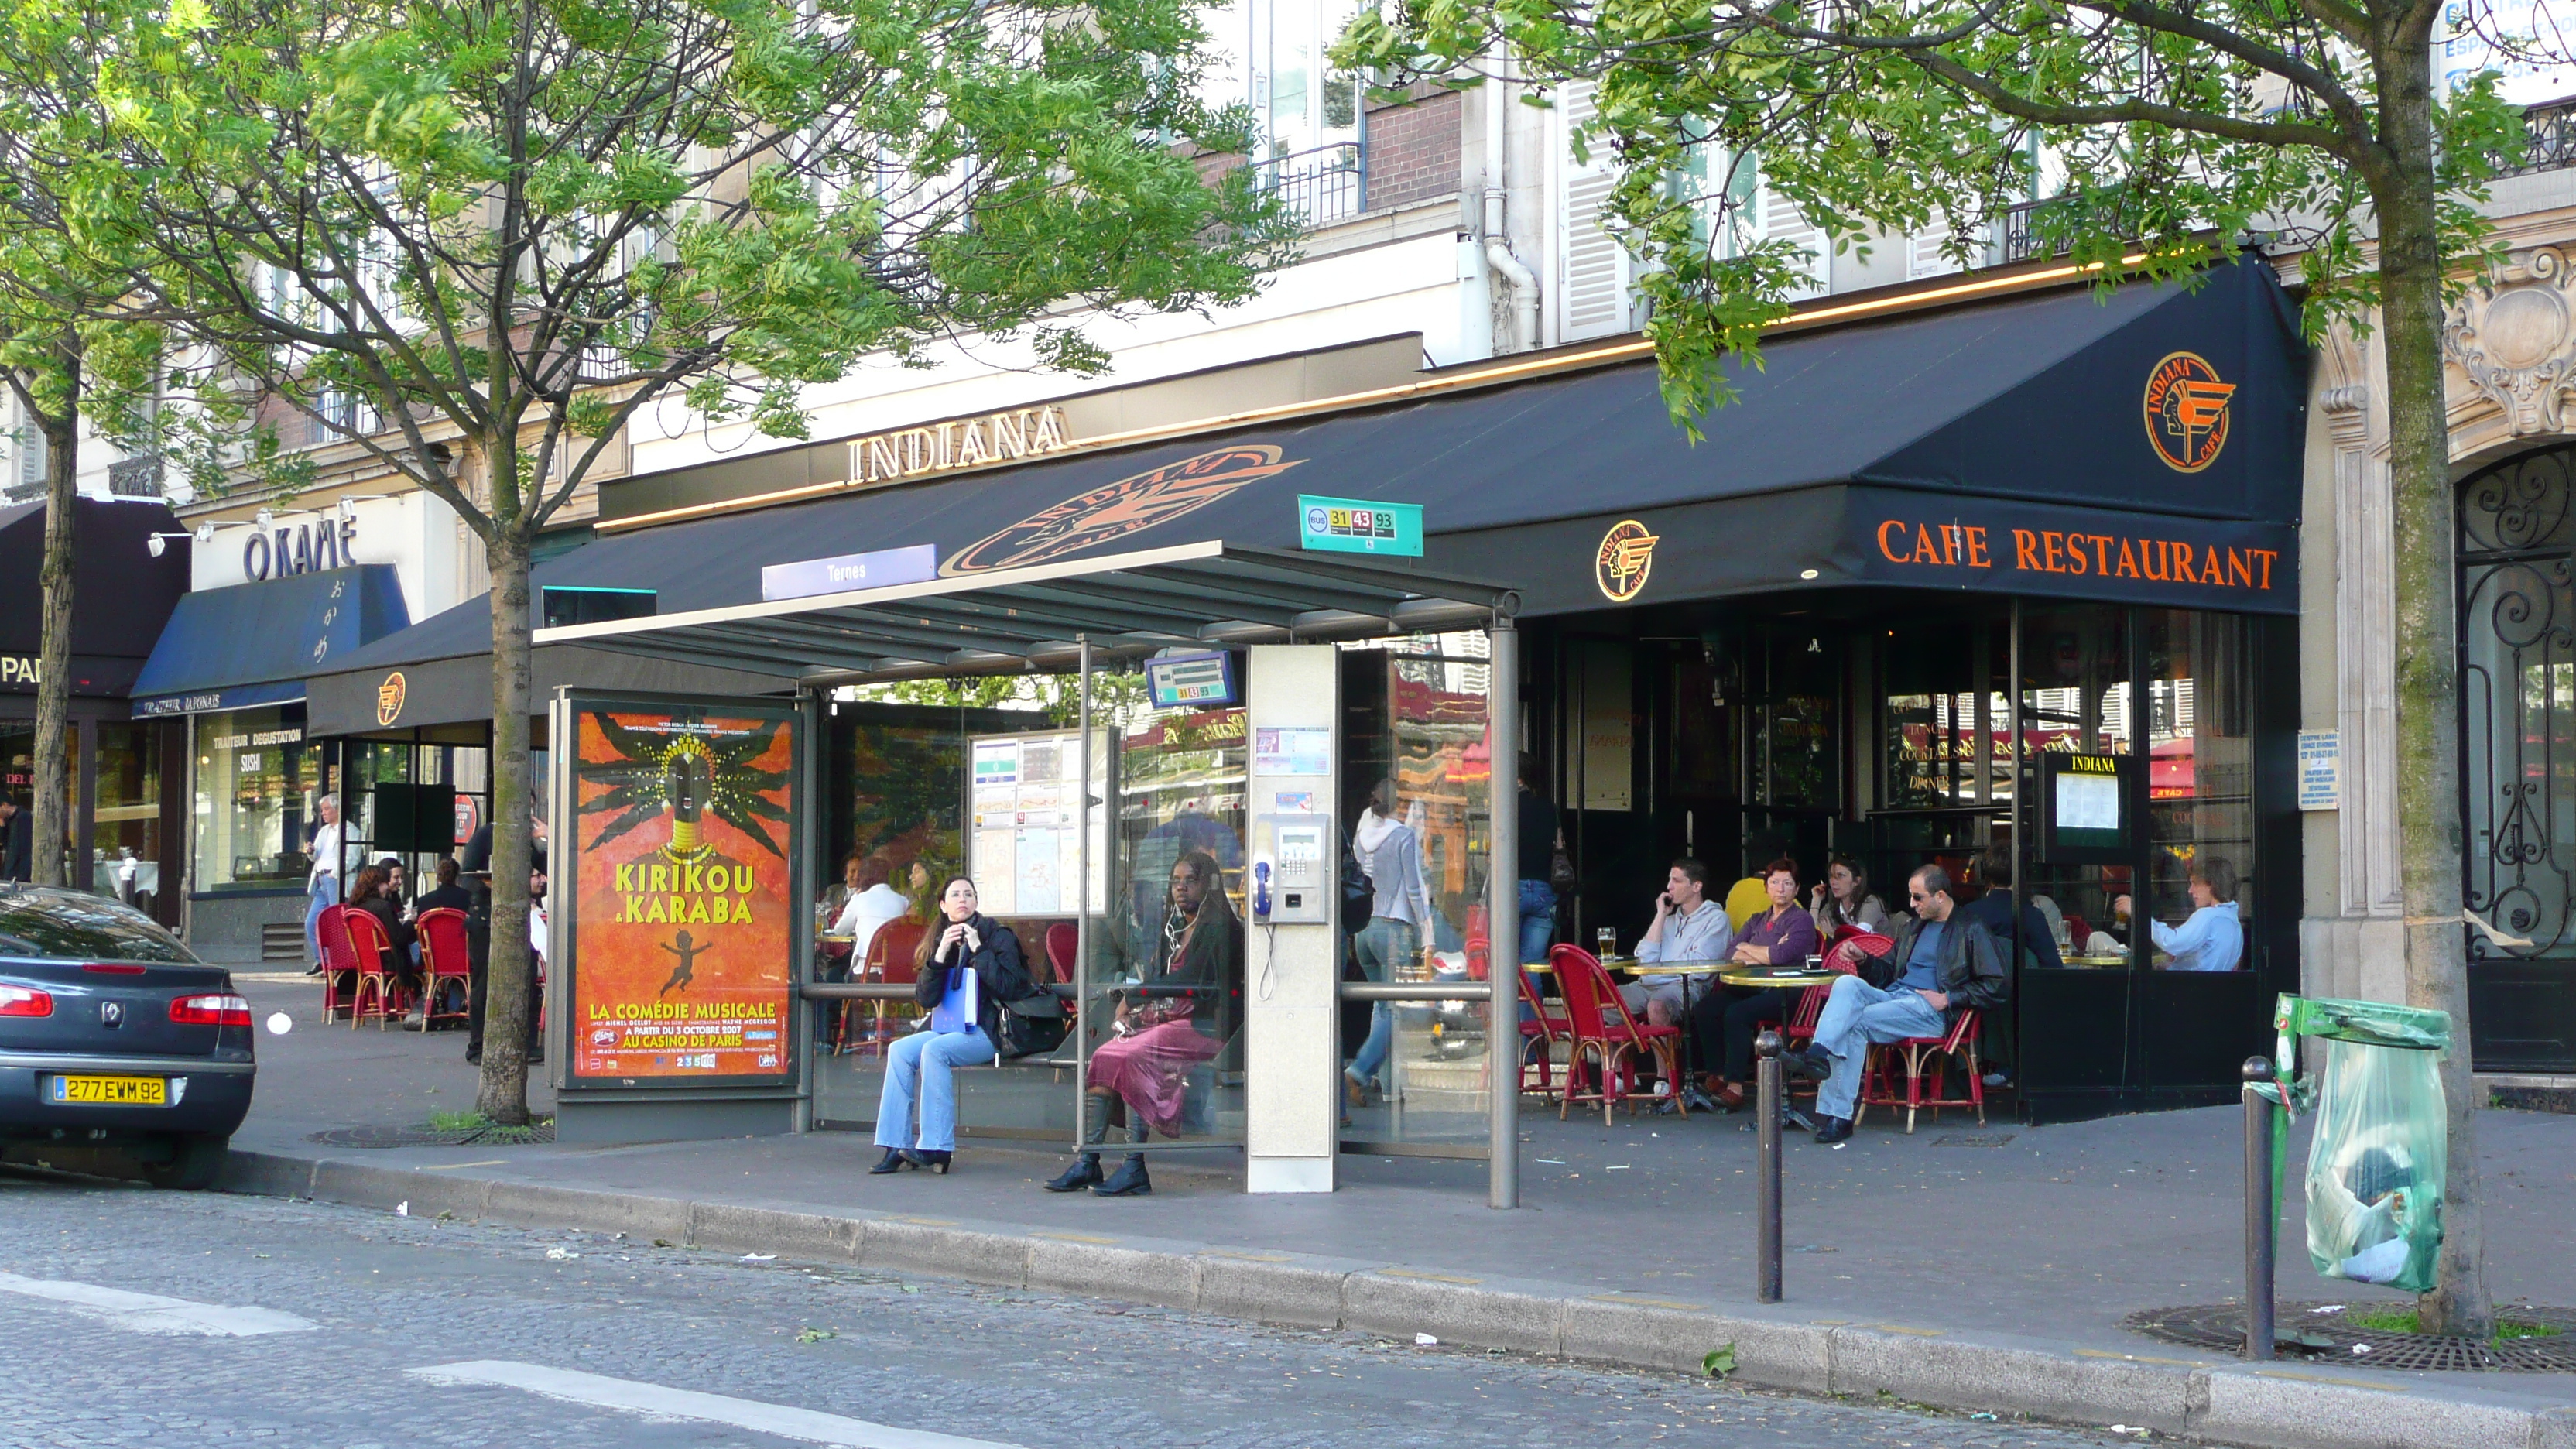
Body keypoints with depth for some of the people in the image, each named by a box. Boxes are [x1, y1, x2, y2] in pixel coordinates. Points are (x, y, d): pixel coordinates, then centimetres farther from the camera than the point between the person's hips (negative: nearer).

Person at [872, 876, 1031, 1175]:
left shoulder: (998, 936, 0)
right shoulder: (939, 940, 13)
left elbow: (1009, 987, -13)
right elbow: (925, 997, 4)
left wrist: (978, 950, -14)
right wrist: (940, 954, -8)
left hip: (988, 1030, -6)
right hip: (947, 1026, 6)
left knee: (934, 1049, -30)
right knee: (901, 1050, -19)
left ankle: (936, 1148, -30)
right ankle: (897, 1148, -21)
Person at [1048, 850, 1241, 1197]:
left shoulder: (1218, 928, -6)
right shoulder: (1175, 928, 21)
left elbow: (1187, 983, -17)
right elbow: (1154, 978, 16)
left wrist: (1134, 997, -14)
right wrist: (1126, 1011, -3)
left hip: (1202, 1027, -8)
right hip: (1164, 1021, 8)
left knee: (1129, 1058, -27)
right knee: (1102, 1057, -13)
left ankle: (1134, 1168, -28)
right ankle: (1087, 1163, -18)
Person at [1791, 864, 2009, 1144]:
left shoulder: (1971, 931, 7)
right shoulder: (1911, 929, 30)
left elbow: (1997, 987, -1)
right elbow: (1887, 969, 34)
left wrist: (1948, 998, -8)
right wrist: (1864, 960, 11)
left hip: (1928, 1009, -6)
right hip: (1891, 996, 6)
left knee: (1856, 1023, -29)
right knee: (1847, 983, -27)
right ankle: (1819, 1054, -46)